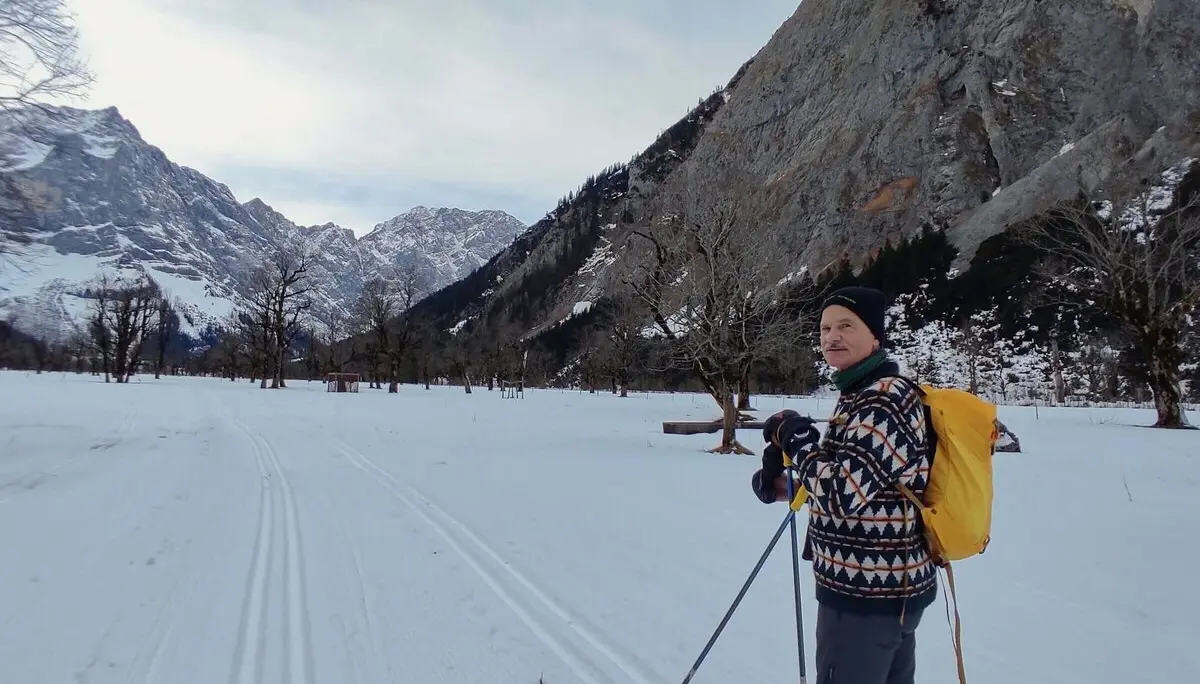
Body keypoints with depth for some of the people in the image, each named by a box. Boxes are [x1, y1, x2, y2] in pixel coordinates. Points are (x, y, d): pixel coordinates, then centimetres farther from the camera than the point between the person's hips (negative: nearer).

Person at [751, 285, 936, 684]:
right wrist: (786, 486, 4)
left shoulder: (885, 398, -21)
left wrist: (796, 437, -15)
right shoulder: (864, 394, 11)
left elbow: (844, 492, -28)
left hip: (865, 592, -10)